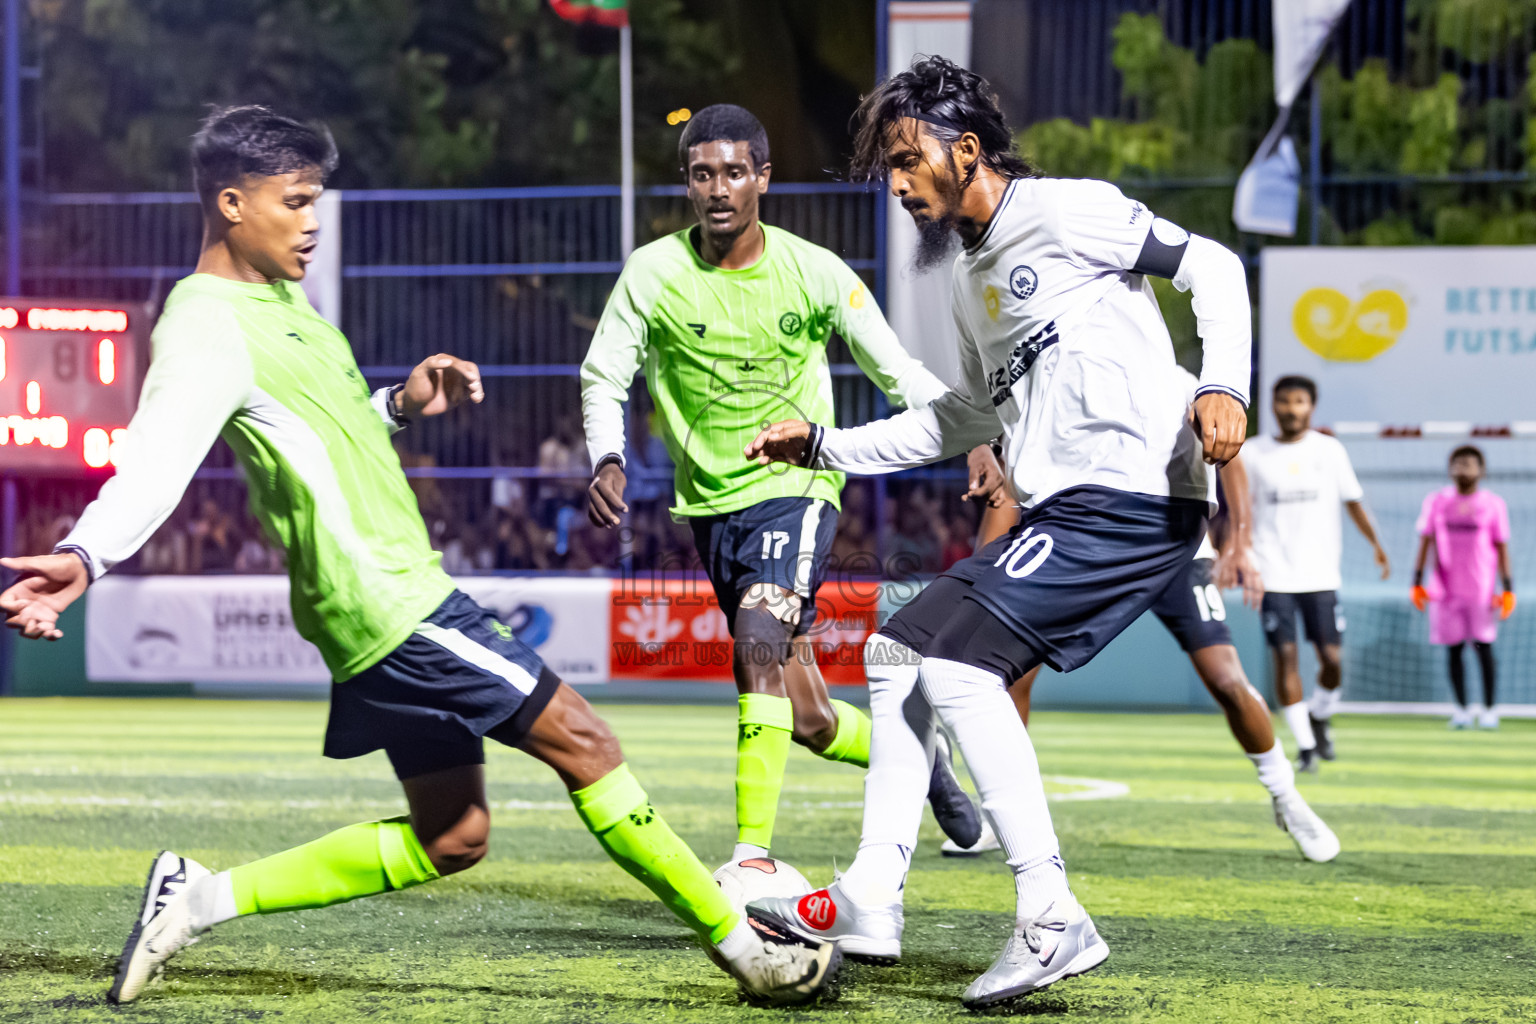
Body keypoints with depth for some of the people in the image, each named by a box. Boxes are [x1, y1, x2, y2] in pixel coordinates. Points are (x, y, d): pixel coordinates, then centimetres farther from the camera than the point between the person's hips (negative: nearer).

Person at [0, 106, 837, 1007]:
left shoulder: (279, 300, 16)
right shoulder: (208, 326, -16)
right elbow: (160, 458, -32)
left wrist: (400, 405, 10)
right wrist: (85, 557, -50)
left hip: (401, 590, 11)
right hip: (385, 600, -11)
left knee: (451, 837, 13)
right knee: (582, 739, -6)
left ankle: (203, 897, 12)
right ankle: (743, 946, 3)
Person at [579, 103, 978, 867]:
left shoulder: (813, 272, -7)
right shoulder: (653, 273, -6)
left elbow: (897, 371, 1)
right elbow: (604, 377, 1)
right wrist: (607, 460, -18)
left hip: (796, 485, -2)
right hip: (710, 502, 2)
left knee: (758, 645, -28)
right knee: (809, 721, 3)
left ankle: (753, 855, -26)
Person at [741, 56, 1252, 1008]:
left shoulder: (1068, 213, -5)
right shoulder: (973, 278, 21)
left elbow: (1210, 265, -7)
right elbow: (966, 419, 32)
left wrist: (1223, 385, -23)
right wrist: (824, 445, 28)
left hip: (1130, 494, -10)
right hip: (1062, 510, 10)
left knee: (956, 662, -18)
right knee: (897, 651, 9)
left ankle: (1054, 920, -18)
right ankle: (870, 902, 9)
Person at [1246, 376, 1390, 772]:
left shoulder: (1330, 450, 6)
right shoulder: (1255, 453, 3)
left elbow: (1353, 500, 12)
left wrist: (1375, 543, 1)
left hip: (1321, 573, 1)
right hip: (1274, 574, -1)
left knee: (1332, 660, -5)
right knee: (1285, 656, -8)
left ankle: (1320, 716, 26)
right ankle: (1305, 744, 0)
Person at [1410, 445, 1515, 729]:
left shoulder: (1493, 504, 3)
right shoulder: (1436, 502, 7)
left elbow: (1501, 548, 3)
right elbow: (1425, 542, 9)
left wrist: (1507, 589, -2)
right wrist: (1417, 581, 3)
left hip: (1482, 589, -2)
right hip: (1445, 589, 2)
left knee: (1484, 648, -4)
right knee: (1453, 650, 3)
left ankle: (1489, 709, 6)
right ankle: (1461, 709, 12)